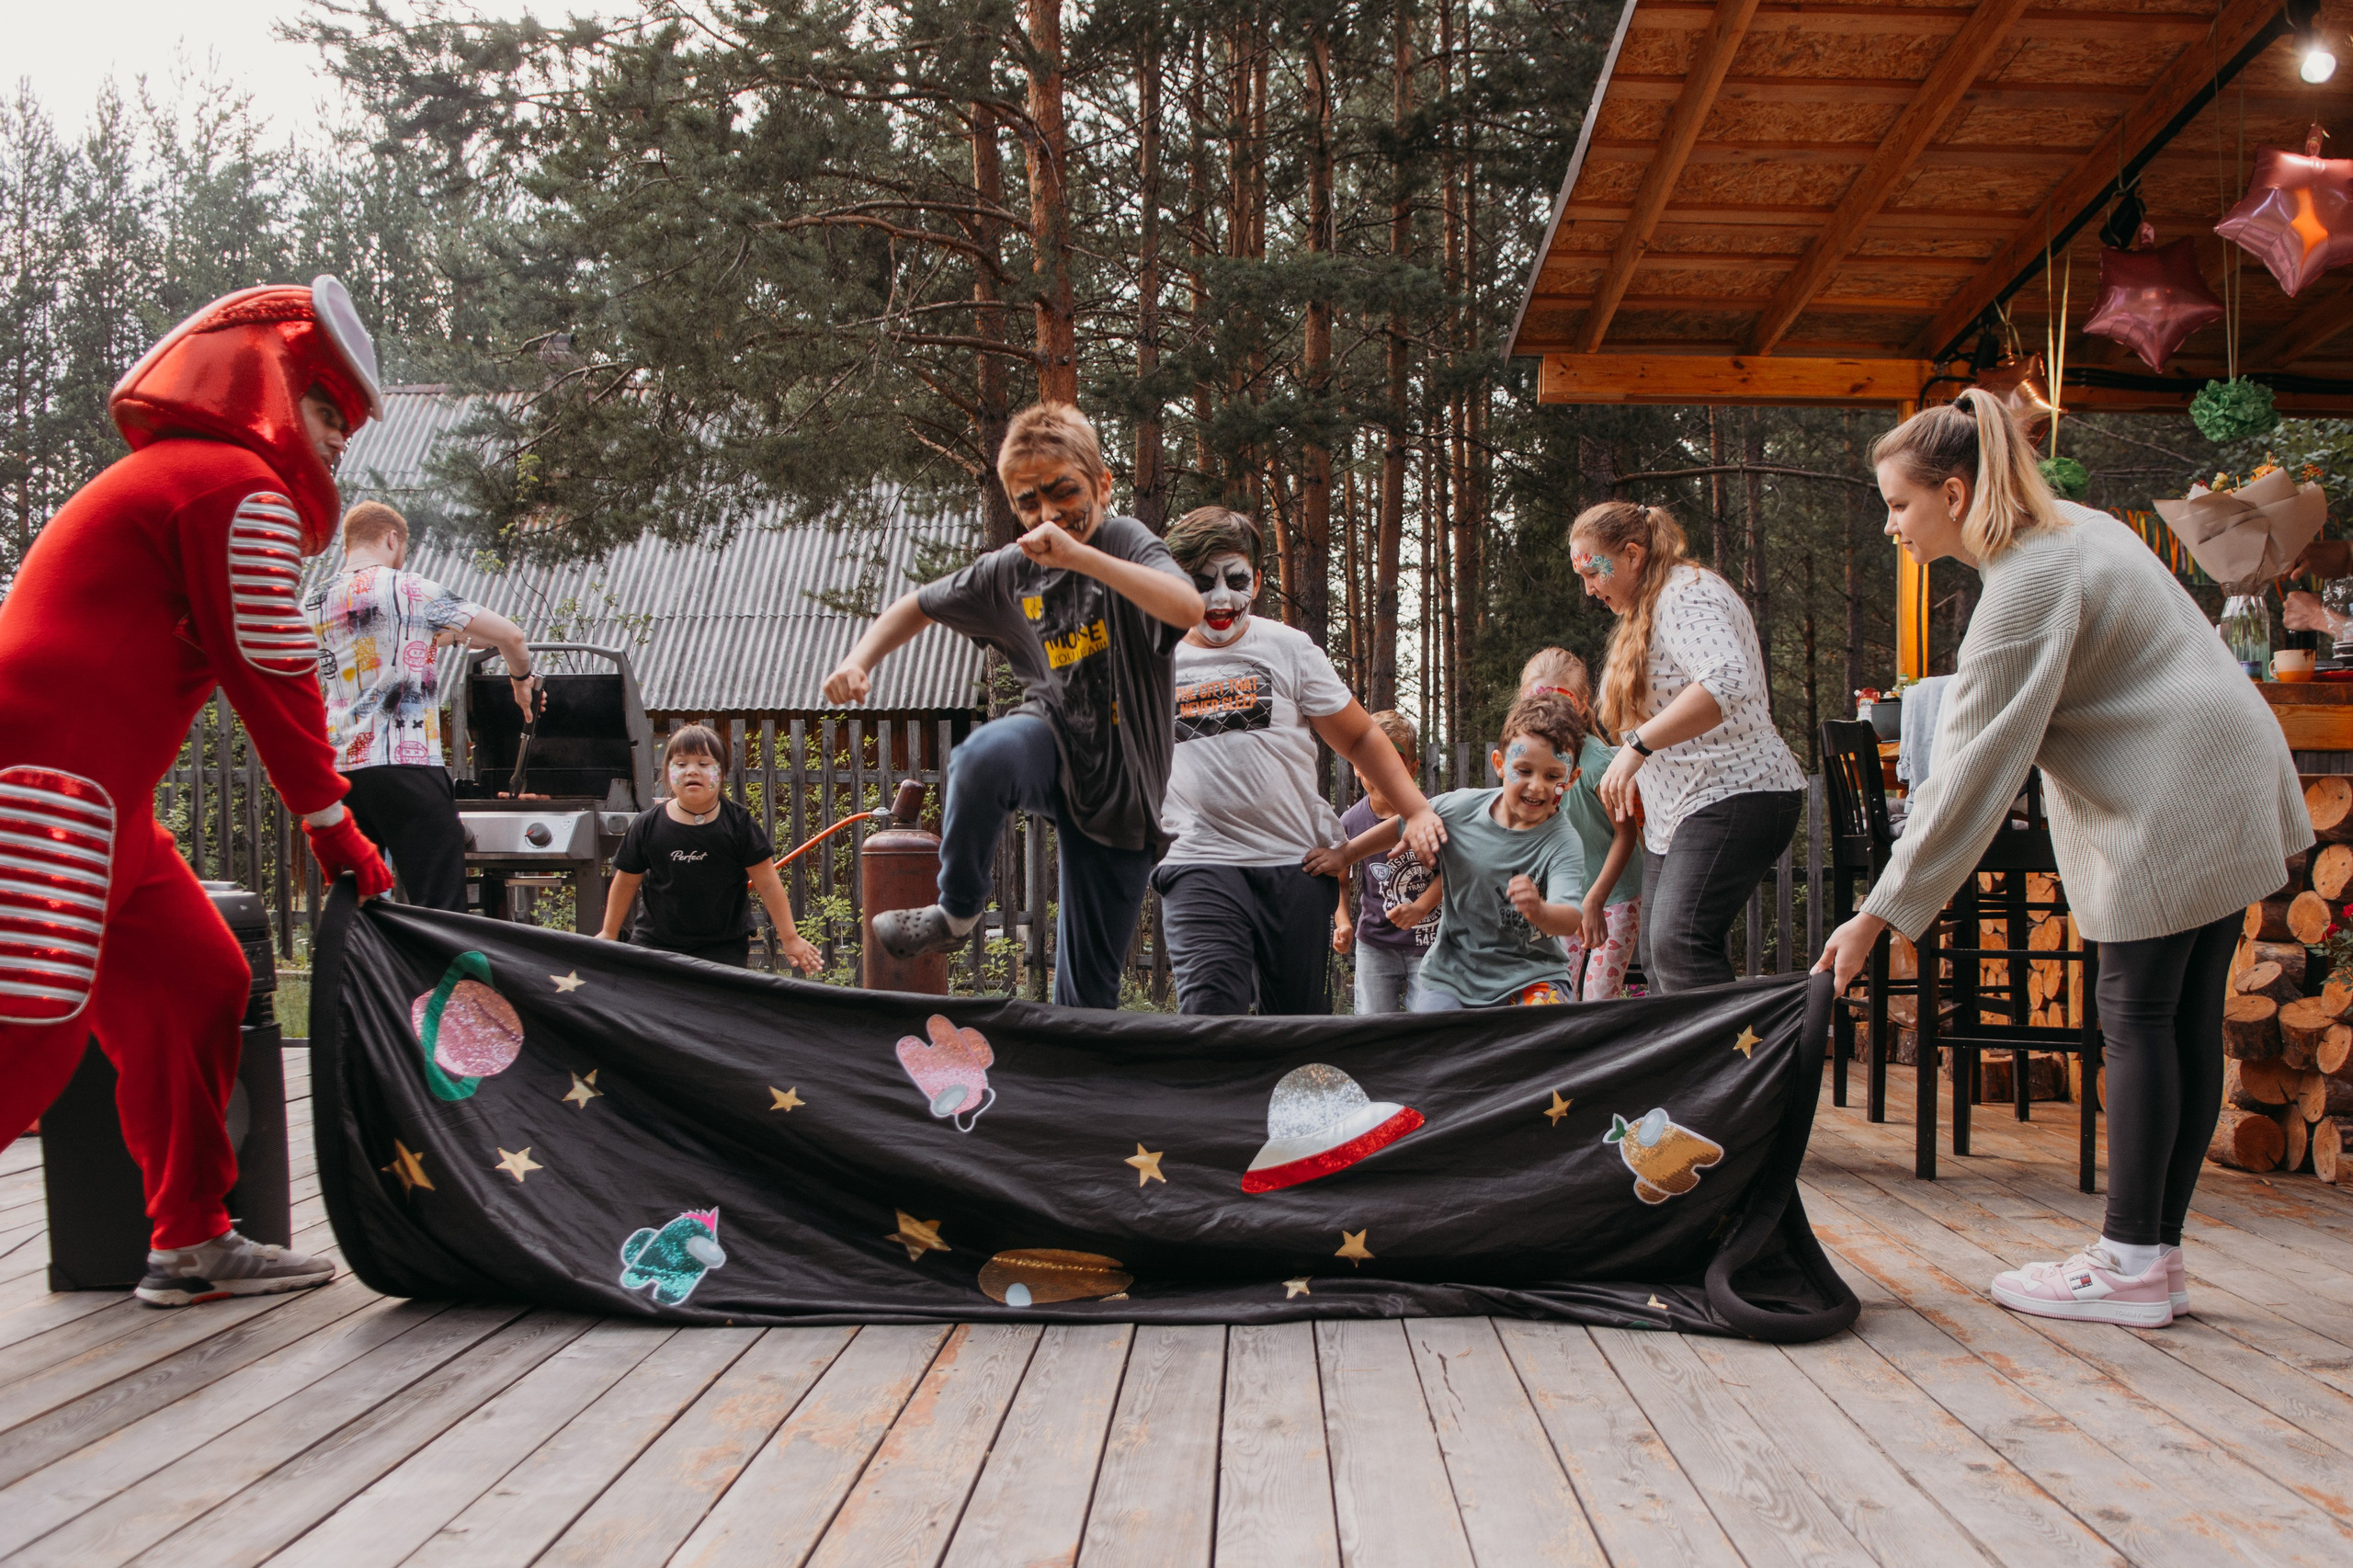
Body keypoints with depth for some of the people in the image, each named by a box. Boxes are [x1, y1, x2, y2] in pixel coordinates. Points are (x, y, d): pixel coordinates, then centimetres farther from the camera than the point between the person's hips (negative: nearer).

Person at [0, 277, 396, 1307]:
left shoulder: (161, 481, 27)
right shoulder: (241, 489, -6)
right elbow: (273, 681, -8)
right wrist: (336, 834, -1)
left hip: (95, 804, 11)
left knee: (193, 984, 11)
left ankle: (190, 1242, 17)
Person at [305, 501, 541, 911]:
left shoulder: (314, 602, 14)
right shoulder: (409, 589, -3)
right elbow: (510, 634, -2)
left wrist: (431, 638, 35)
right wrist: (521, 678, 17)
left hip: (337, 769, 6)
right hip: (406, 766, -6)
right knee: (440, 909, -6)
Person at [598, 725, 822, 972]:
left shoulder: (738, 823, -6)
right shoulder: (647, 826, -2)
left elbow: (768, 885, -2)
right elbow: (627, 882, 11)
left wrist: (789, 938, 0)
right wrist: (609, 933, 20)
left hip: (724, 950, -2)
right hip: (654, 945, 2)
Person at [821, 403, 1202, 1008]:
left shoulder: (1126, 541, -12)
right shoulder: (1009, 571, 1)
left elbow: (1189, 609, -34)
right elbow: (919, 605, 17)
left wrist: (1078, 555, -40)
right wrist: (860, 660, -1)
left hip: (1120, 787, -2)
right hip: (1050, 747, 2)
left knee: (1086, 992, 1)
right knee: (988, 752, -37)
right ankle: (955, 913, -14)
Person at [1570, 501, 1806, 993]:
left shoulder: (1686, 594, -11)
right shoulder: (1646, 608, 21)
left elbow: (1727, 681, -30)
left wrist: (1637, 745, -31)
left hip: (1734, 796, -11)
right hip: (1676, 813, 11)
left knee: (1678, 944, -24)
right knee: (1656, 957, 5)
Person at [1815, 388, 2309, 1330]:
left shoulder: (2026, 586, -18)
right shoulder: (2073, 527, 12)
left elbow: (1972, 774, -22)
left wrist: (1882, 914, -20)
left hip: (2169, 810, -10)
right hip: (2223, 792, 10)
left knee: (2137, 1014, -6)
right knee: (2187, 1020, 8)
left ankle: (2131, 1263, 0)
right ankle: (2158, 1257, 12)